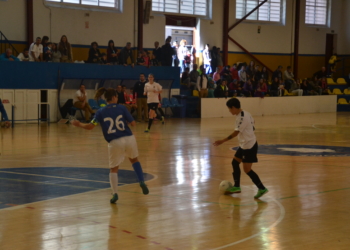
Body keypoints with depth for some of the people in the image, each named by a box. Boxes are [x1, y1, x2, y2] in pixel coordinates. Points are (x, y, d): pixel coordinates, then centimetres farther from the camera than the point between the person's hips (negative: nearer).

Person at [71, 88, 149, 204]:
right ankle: (142, 182, 15)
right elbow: (133, 123, 1)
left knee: (114, 169, 15)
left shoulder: (101, 112, 1)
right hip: (129, 139, 1)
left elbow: (90, 126, -4)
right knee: (134, 160, 29)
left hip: (115, 142, -1)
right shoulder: (121, 108, 1)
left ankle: (115, 194, -1)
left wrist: (79, 124, 13)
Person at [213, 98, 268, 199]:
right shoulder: (245, 114, 5)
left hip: (249, 146, -10)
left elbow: (236, 132, -23)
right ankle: (236, 186, 22)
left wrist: (223, 141, -24)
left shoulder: (241, 117, -22)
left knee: (247, 169, -6)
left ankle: (262, 188, 1)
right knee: (235, 162, 14)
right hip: (244, 145, 10)